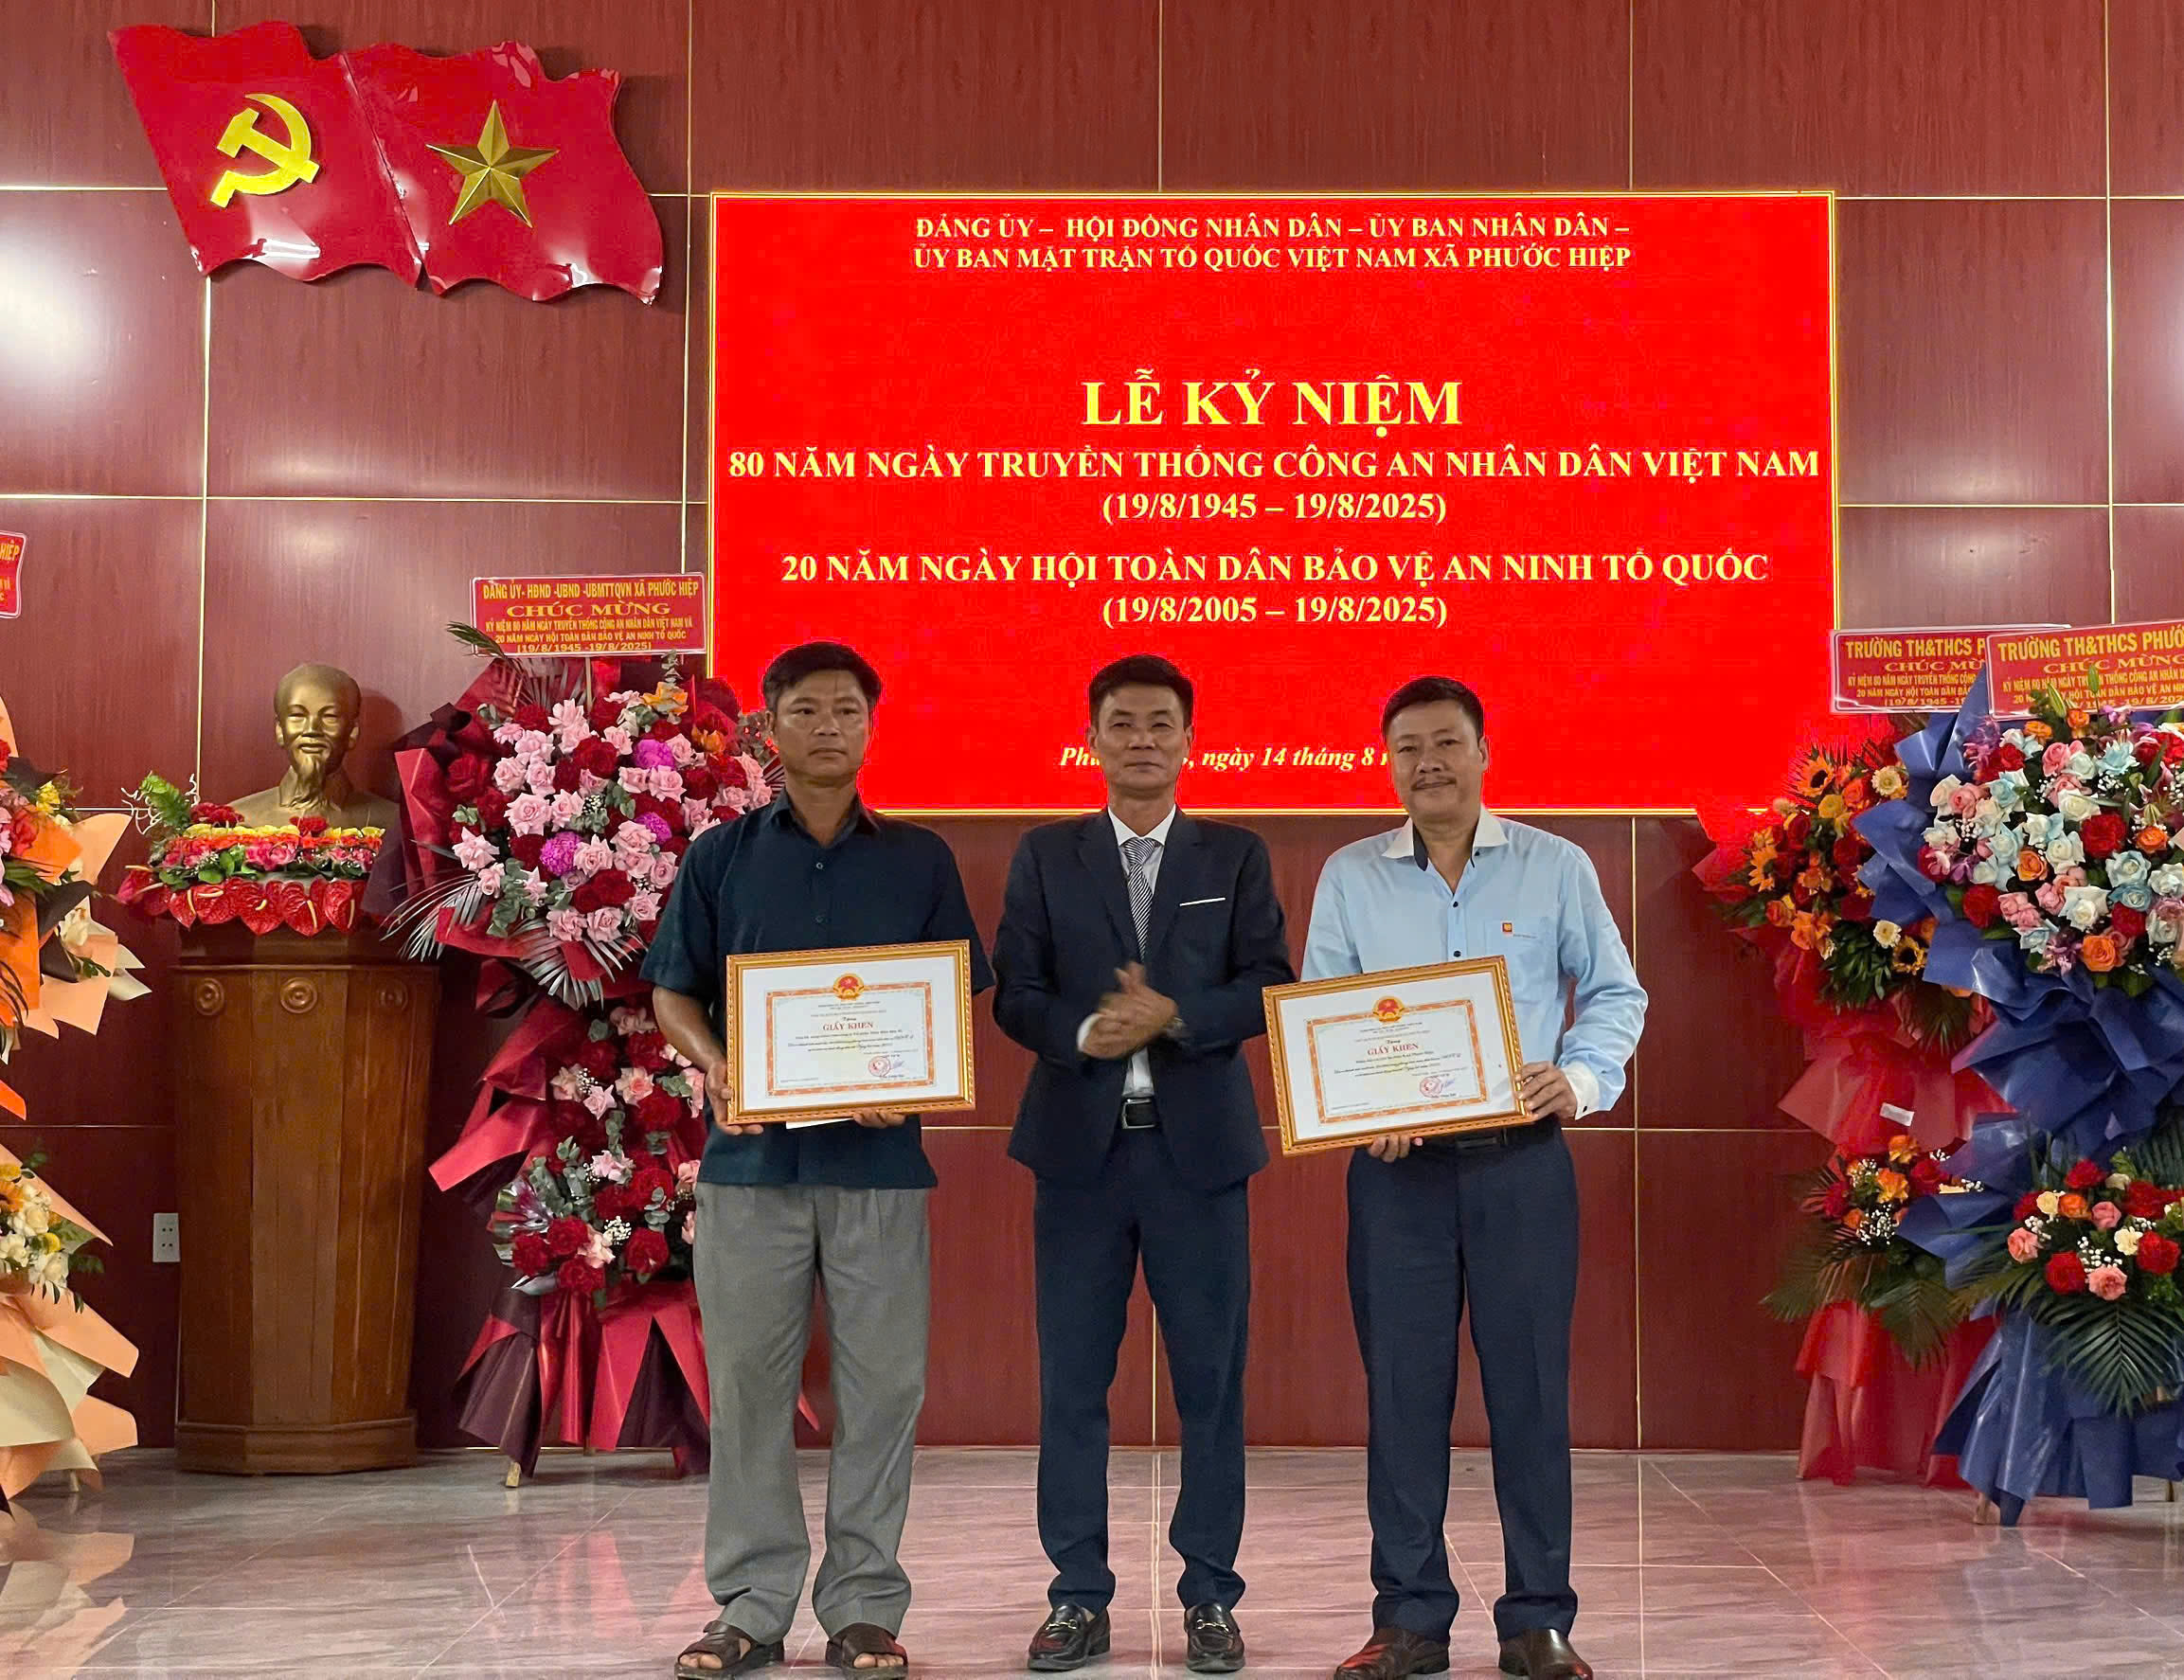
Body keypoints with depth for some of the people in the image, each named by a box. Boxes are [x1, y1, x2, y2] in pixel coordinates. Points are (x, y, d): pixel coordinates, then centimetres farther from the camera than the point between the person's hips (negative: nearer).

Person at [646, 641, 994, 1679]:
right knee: (747, 1382, 4)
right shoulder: (720, 858, 8)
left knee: (881, 1382, 1)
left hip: (878, 1155, 0)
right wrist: (712, 1065, -11)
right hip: (751, 1154, 0)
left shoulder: (920, 861, 8)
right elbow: (672, 993, 9)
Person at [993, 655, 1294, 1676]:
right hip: (1079, 1142, 1)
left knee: (1210, 1380, 2)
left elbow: (1267, 987, 0)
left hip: (1199, 1143, 0)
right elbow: (1015, 994, 4)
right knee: (1071, 1381, 3)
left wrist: (1173, 1015, -15)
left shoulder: (1236, 857, 9)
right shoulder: (1045, 857, 10)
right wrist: (1085, 1034, -15)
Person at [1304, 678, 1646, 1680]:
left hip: (1523, 1158, -1)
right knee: (1402, 1391, 3)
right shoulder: (1350, 877, 7)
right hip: (1397, 1165, 1)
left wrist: (1582, 1078, -9)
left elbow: (1615, 992, 9)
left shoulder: (1555, 868, 4)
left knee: (1531, 1387, 1)